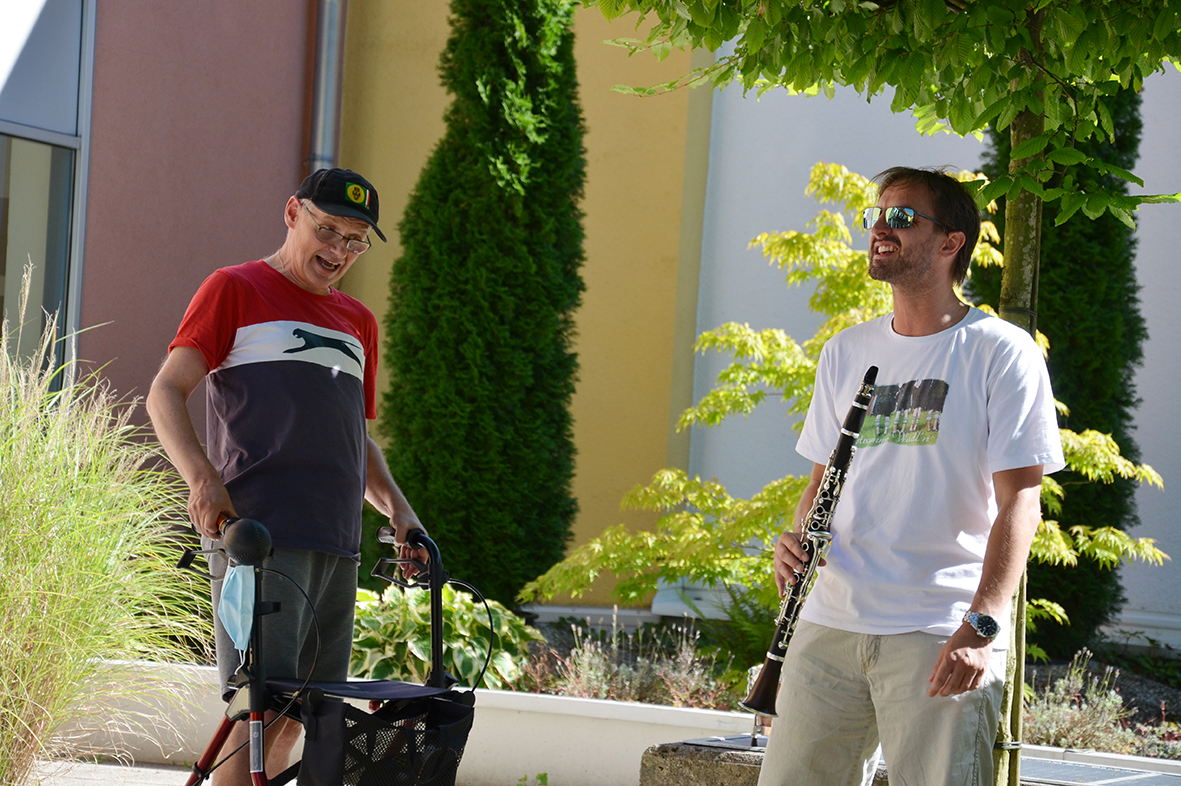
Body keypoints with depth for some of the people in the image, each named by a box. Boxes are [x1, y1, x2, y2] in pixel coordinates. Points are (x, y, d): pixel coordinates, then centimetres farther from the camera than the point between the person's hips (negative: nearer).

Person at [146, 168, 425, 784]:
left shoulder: (357, 322, 23)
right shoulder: (235, 290, 4)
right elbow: (165, 394, -3)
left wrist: (396, 508, 12)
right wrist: (202, 476, -20)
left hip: (336, 545, 7)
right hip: (259, 534, -7)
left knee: (296, 716, 6)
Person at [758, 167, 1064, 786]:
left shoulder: (1001, 353, -3)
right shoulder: (845, 352, 16)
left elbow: (1019, 503, -8)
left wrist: (981, 625, -18)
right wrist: (796, 539, 3)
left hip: (941, 637, -5)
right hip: (829, 623, 5)